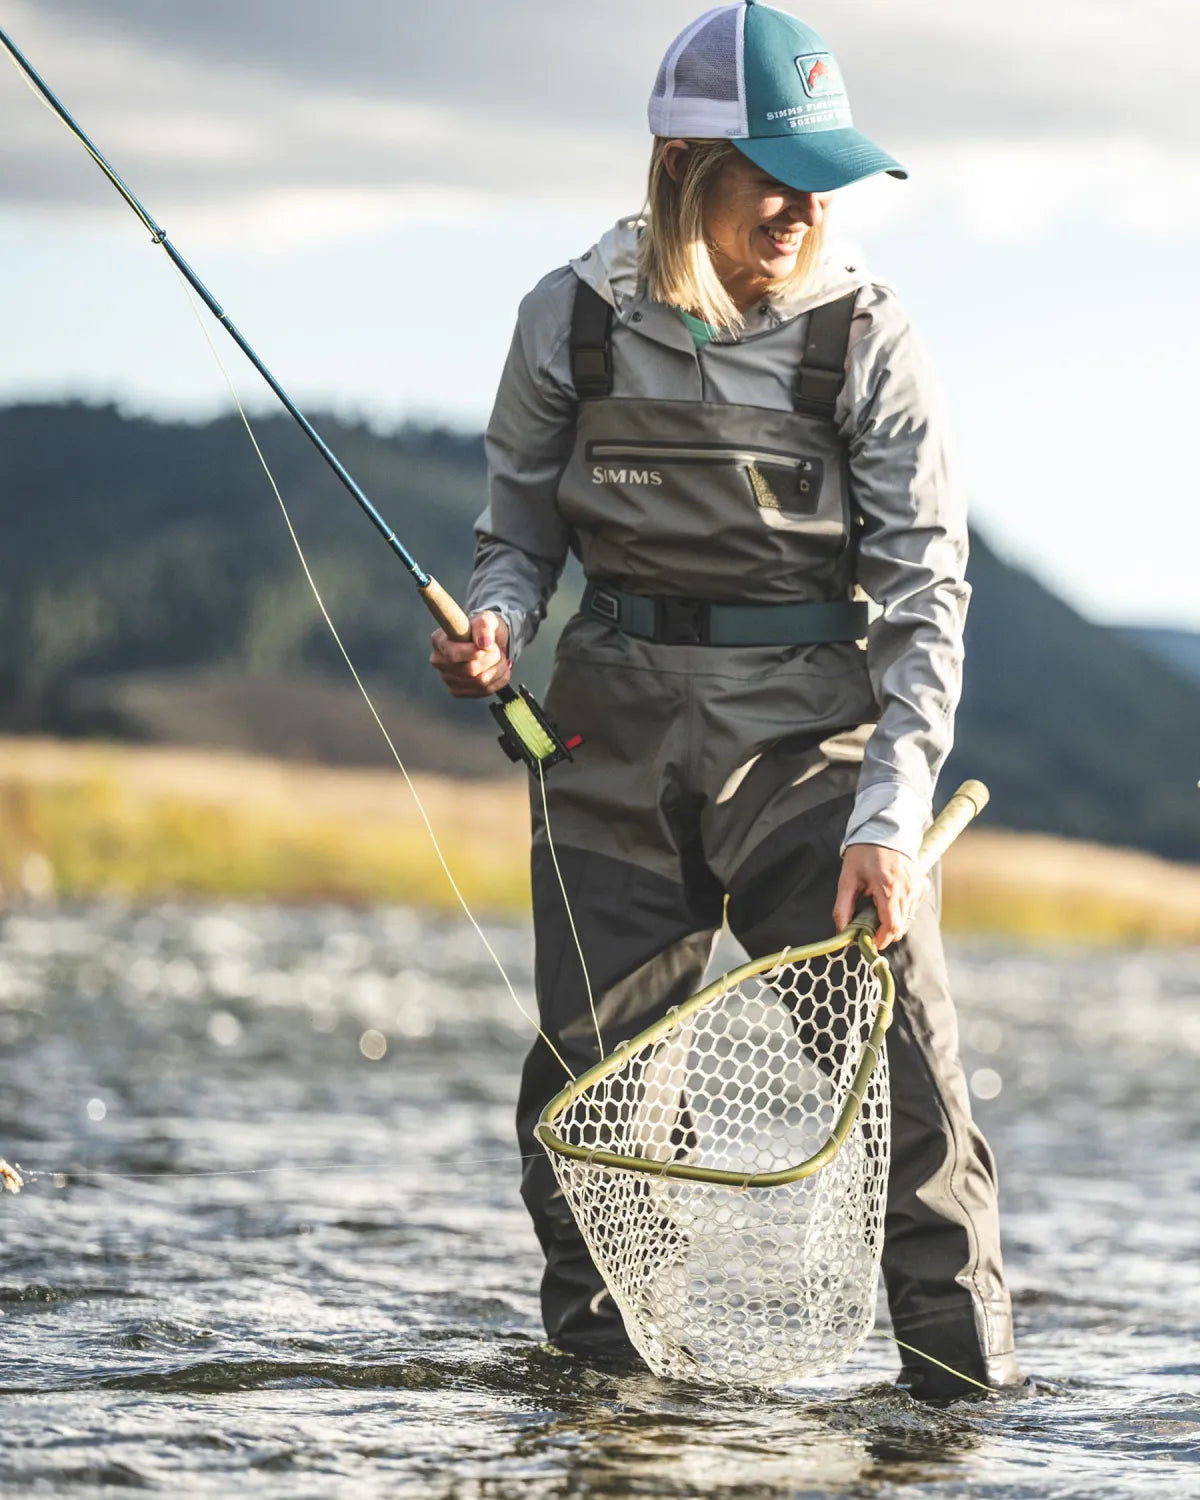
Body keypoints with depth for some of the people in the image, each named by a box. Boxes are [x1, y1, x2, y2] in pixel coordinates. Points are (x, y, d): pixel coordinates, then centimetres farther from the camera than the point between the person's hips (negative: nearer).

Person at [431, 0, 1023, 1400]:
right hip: (619, 726, 2)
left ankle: (966, 1358, -3)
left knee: (901, 1051, -13)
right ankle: (593, 1330, 22)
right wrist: (496, 620, -10)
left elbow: (924, 591, -8)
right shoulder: (574, 320, -2)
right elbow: (521, 523, 13)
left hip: (809, 729, -2)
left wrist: (888, 814, -17)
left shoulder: (862, 335, -6)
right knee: (589, 1072, 3)